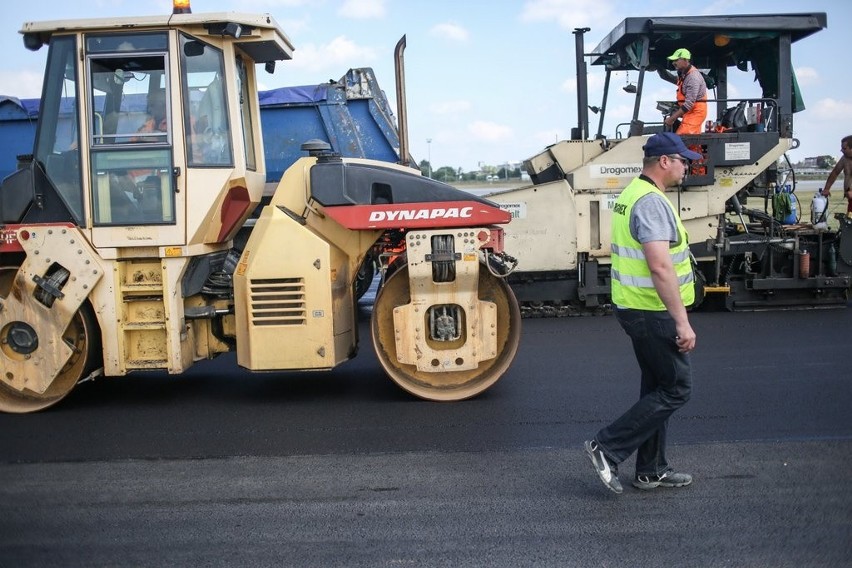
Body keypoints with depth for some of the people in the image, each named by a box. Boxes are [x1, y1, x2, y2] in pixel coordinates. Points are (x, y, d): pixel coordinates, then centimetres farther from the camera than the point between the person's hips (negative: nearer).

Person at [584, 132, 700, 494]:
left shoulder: (632, 194, 14)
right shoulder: (652, 201, -19)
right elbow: (660, 267, -26)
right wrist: (682, 322, -25)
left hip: (636, 308, 10)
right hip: (654, 313, -10)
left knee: (658, 388, 16)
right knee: (676, 389, -1)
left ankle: (651, 471, 24)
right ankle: (608, 448, 0)